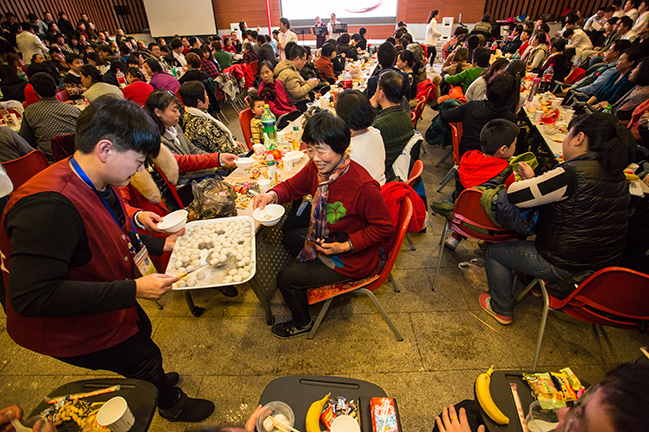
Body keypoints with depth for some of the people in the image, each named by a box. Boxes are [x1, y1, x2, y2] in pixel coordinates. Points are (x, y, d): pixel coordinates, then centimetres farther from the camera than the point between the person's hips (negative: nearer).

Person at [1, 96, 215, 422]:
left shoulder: (98, 184, -8)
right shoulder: (49, 206, -38)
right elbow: (31, 296, -38)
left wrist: (161, 245, 1)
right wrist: (133, 289, -38)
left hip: (107, 304, 8)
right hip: (73, 327, -8)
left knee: (141, 331, 28)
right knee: (146, 358, 10)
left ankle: (153, 383, 60)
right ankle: (171, 404, 43)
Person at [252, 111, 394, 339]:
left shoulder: (363, 185, -35)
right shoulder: (316, 169, -13)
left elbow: (384, 228, -24)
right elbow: (292, 186, 3)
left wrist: (346, 245, -29)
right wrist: (271, 196, -19)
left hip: (351, 259, -8)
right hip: (325, 240, 8)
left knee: (286, 278, -2)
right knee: (288, 236, 24)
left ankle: (303, 323, 31)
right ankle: (311, 276, 48)